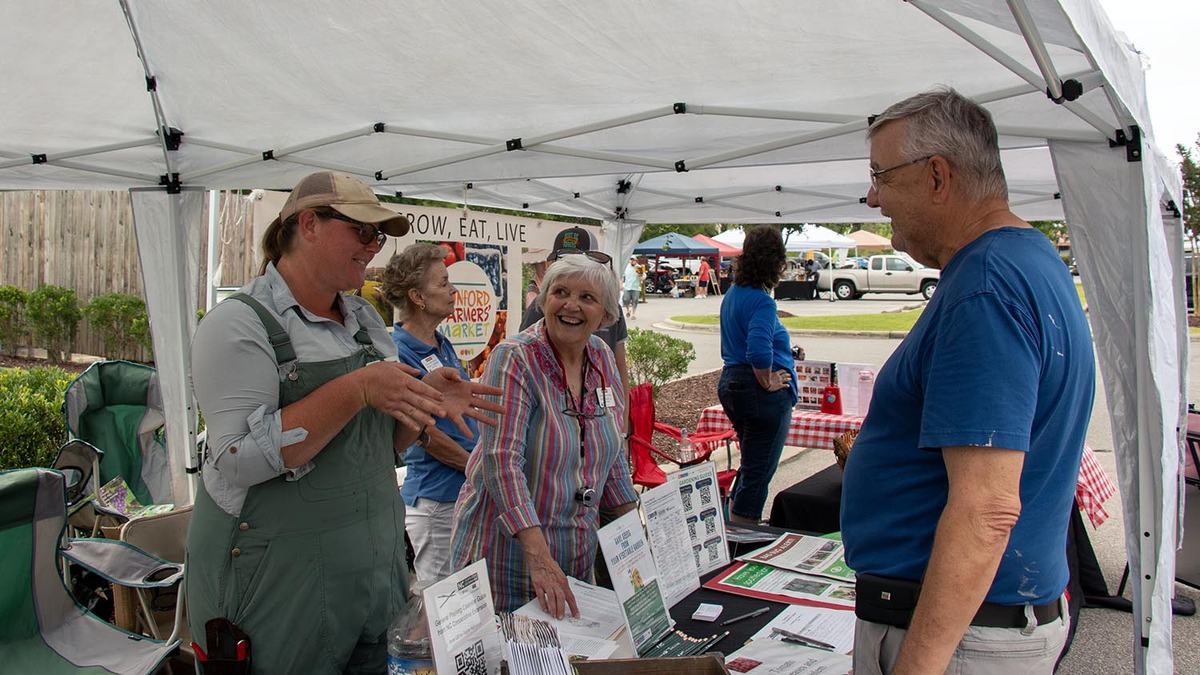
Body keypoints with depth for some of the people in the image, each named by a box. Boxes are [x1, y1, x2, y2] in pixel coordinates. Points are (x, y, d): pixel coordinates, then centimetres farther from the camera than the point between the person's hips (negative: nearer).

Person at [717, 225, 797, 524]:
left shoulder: (732, 294, 9)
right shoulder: (761, 300, -20)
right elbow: (758, 350, -34)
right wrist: (768, 382, -17)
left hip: (730, 384, 10)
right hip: (762, 394, -10)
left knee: (752, 463, 24)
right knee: (759, 469, 1)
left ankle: (734, 524, 33)